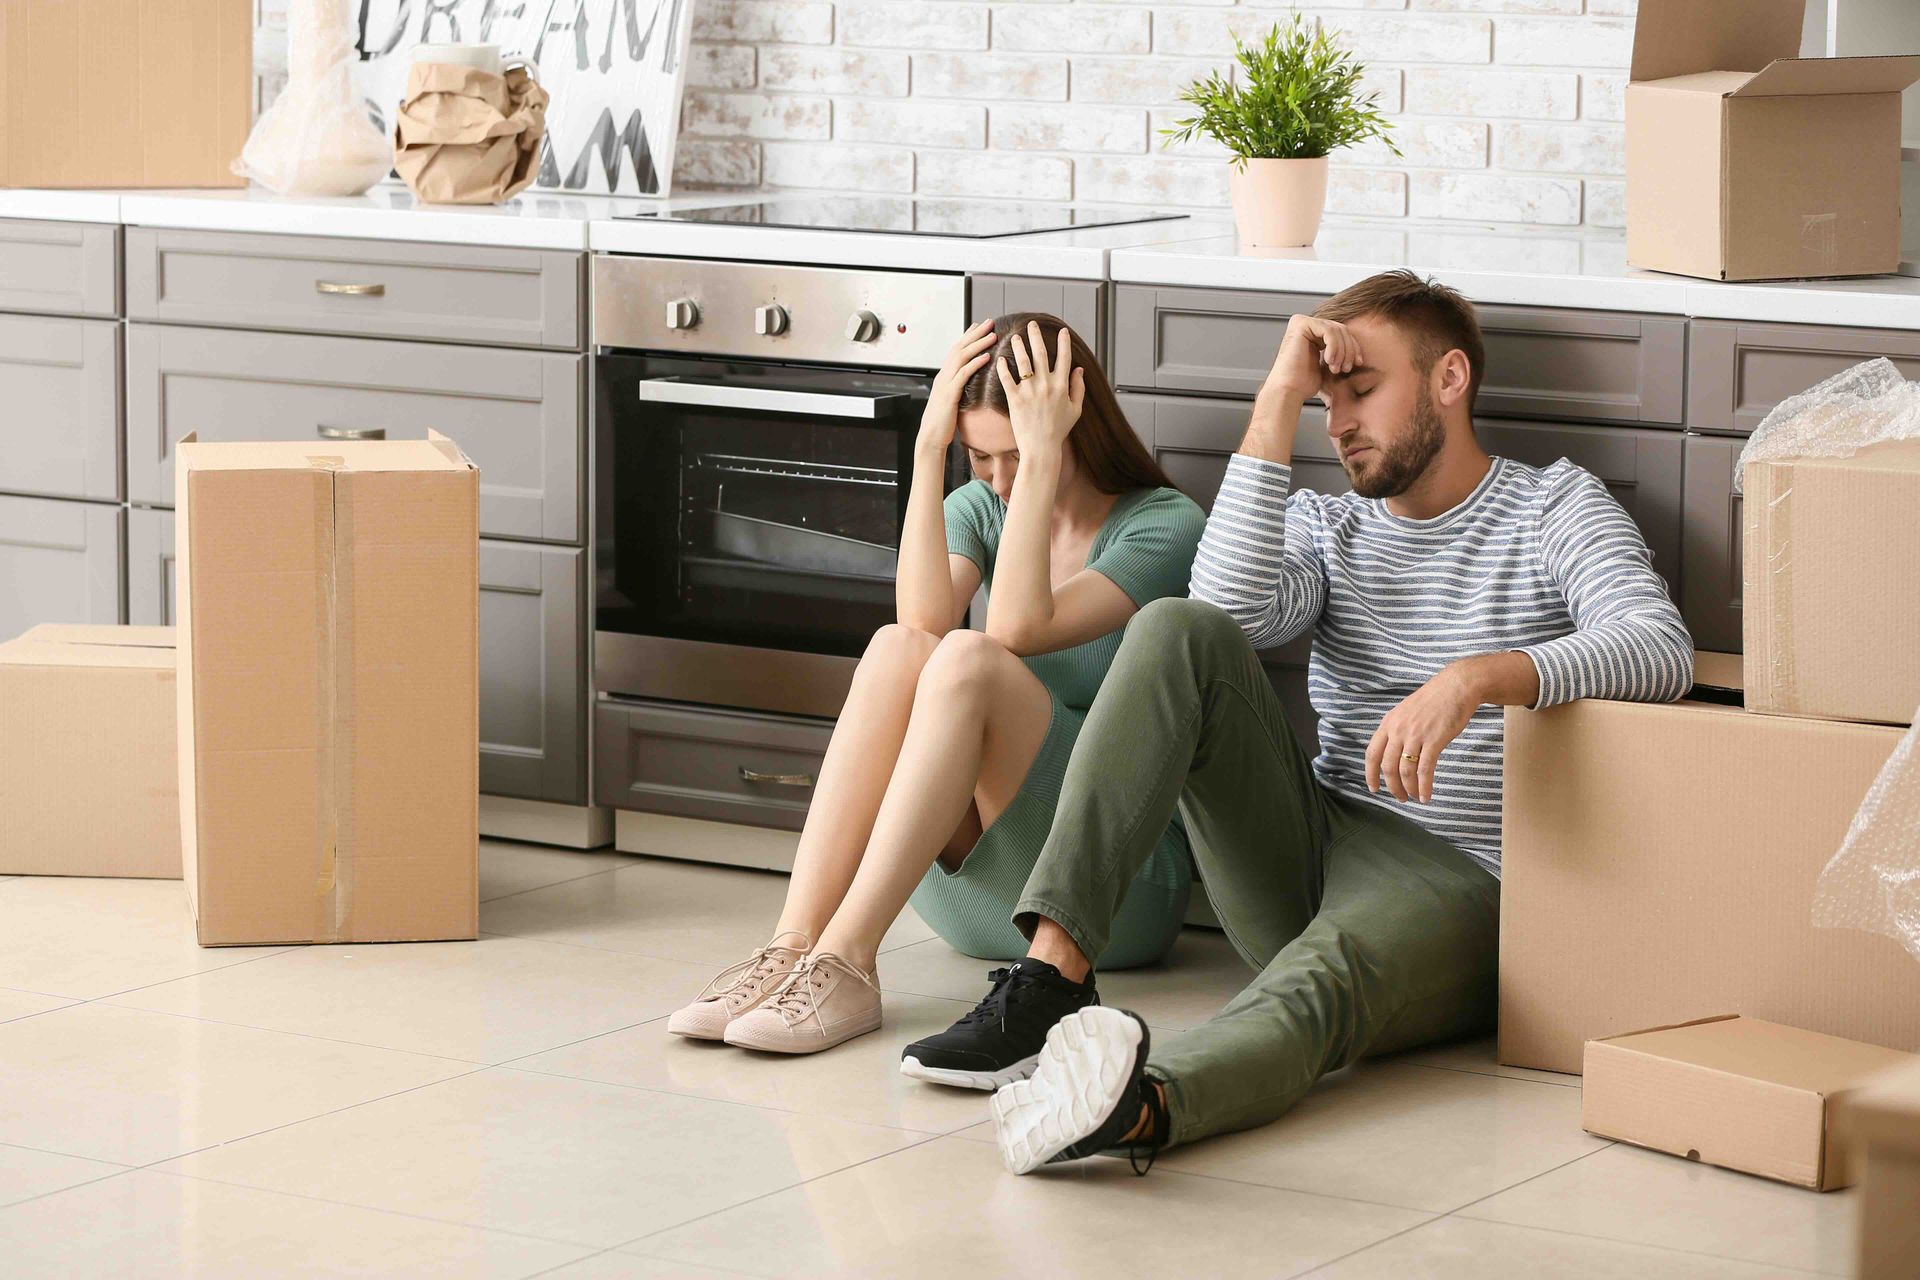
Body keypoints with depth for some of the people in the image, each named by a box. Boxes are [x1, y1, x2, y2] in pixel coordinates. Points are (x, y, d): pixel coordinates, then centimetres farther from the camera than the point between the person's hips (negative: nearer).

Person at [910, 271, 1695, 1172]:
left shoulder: (1555, 507, 8)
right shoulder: (1326, 528, 20)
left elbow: (1660, 651, -14)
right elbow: (1230, 609, -5)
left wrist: (1477, 677, -30)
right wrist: (1278, 402, -5)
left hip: (1454, 884, -5)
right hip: (1304, 859, 5)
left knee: (1324, 976, -40)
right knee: (1179, 630, -17)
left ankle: (1144, 1104, -75)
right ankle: (1055, 963, -32)